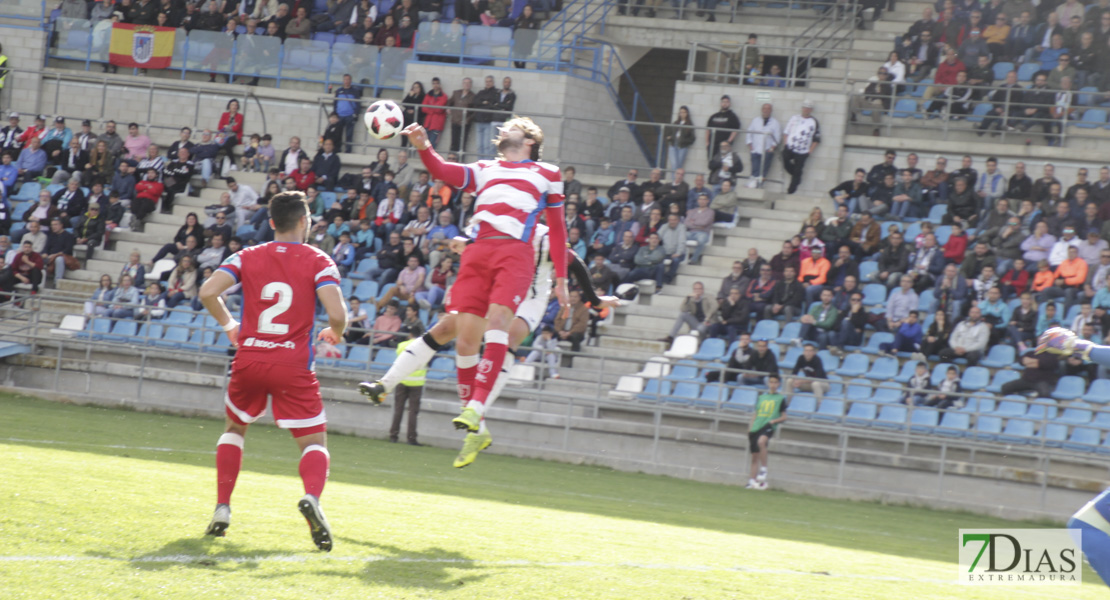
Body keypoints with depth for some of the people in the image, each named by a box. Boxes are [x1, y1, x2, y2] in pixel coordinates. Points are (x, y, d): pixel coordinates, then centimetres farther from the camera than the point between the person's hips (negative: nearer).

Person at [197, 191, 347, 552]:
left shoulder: (247, 257, 6)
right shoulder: (318, 262, -1)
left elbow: (207, 292, -5)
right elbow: (337, 313, -13)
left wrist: (228, 325, 12)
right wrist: (335, 334, 10)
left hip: (249, 359, 3)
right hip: (293, 365, -2)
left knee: (234, 428, 26)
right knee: (314, 442, 3)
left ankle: (221, 509, 16)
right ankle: (312, 498, -29)